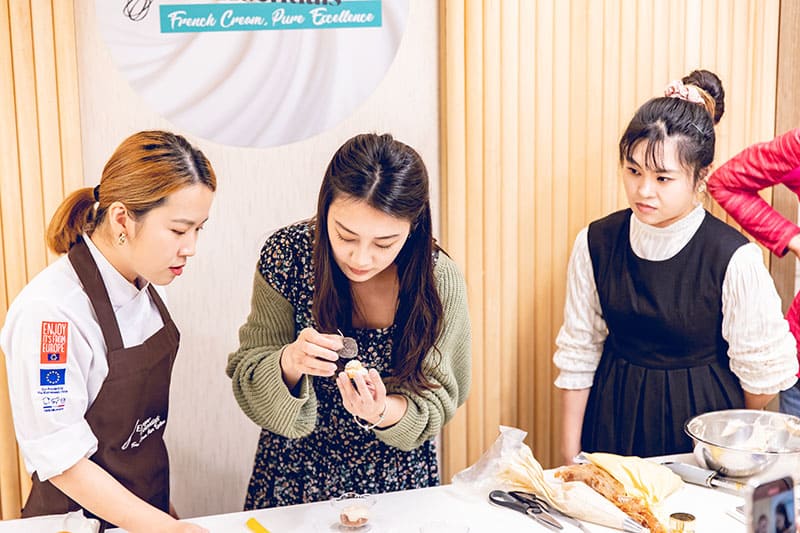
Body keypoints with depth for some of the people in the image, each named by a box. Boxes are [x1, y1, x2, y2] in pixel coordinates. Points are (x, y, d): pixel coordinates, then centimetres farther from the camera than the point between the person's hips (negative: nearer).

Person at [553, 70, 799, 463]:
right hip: (614, 421, 3)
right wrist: (569, 454, 2)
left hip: (700, 418, -2)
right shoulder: (596, 243, -7)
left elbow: (763, 373, -7)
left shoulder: (735, 259, -18)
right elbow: (578, 351, 0)